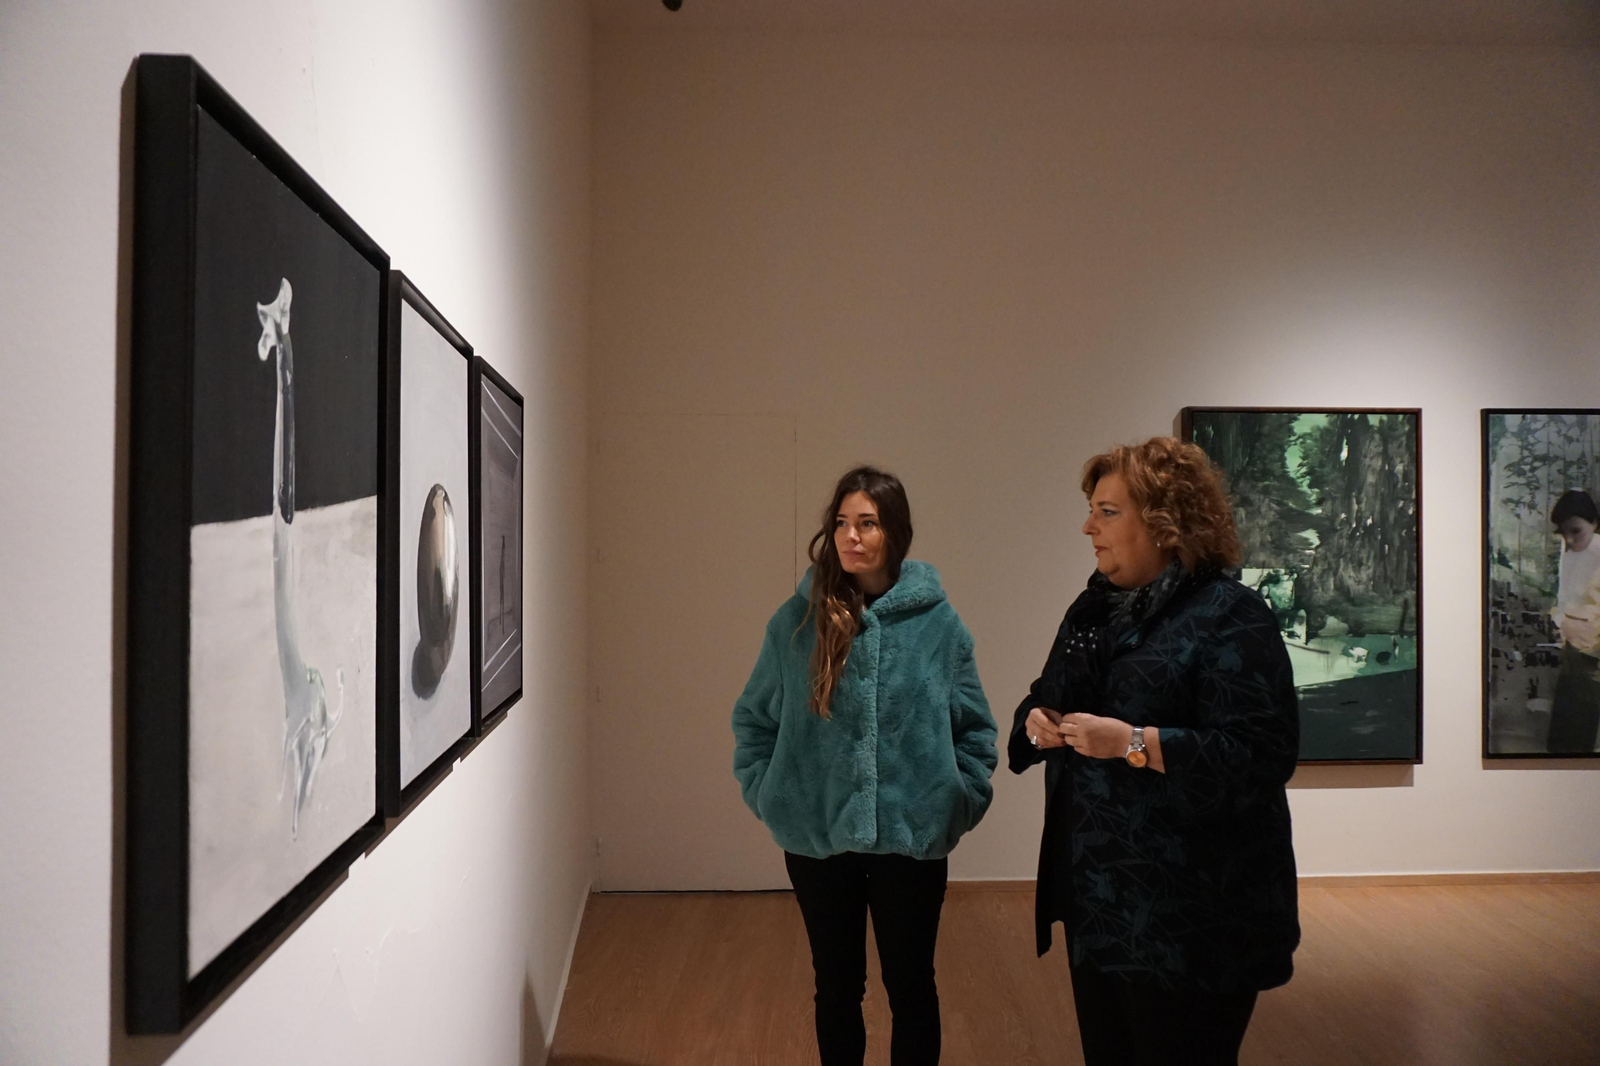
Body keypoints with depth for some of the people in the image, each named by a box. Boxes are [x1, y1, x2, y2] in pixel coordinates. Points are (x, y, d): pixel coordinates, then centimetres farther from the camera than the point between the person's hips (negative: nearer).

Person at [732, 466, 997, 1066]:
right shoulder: (797, 620, -3)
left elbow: (974, 727, 3)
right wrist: (766, 794, -2)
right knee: (836, 987, 16)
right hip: (817, 838, 1)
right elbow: (752, 719, 6)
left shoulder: (936, 621, -4)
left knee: (911, 988, 13)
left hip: (912, 837, 0)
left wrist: (962, 800, -4)